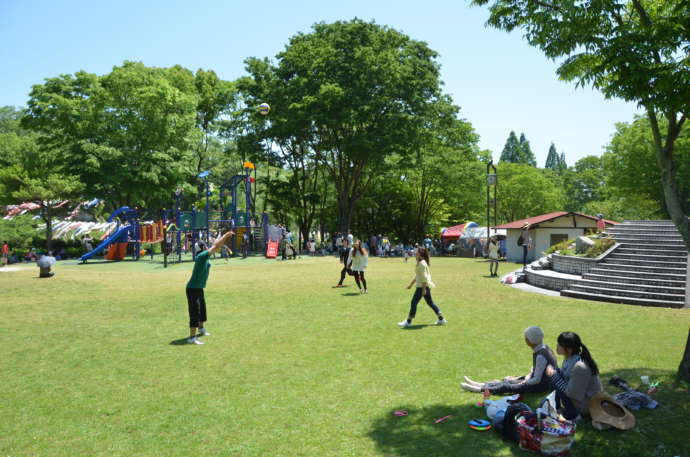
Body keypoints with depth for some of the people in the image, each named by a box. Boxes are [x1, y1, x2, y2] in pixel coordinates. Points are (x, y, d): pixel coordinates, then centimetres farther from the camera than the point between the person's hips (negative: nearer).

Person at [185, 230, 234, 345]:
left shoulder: (204, 256, 7)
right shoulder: (201, 256, -18)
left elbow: (217, 246, 19)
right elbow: (215, 246, -21)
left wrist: (225, 236, 17)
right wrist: (225, 235, -13)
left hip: (199, 288, 10)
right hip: (193, 289, -10)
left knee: (202, 308, 27)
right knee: (195, 312, -12)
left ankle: (201, 328, 49)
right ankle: (192, 338, -12)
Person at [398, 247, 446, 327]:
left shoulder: (422, 263, -18)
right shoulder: (419, 263, 14)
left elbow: (424, 277, -21)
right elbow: (417, 276, 23)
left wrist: (424, 289, -22)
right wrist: (411, 284, 25)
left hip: (423, 286, -10)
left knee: (414, 302, -5)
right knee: (430, 302, 15)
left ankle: (408, 321, 1)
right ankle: (441, 319, 20)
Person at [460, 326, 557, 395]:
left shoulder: (541, 356, -29)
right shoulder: (543, 348, 1)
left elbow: (537, 380, -26)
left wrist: (523, 383, -14)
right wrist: (528, 376, 2)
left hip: (542, 385, -9)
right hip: (540, 378, 9)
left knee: (507, 386, -10)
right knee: (508, 380, 9)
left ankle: (479, 389, -5)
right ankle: (481, 385, 15)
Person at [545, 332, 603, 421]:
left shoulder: (580, 367, -32)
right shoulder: (569, 359, -5)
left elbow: (572, 394, -28)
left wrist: (555, 376, -21)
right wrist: (552, 369, -13)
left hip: (589, 404, -9)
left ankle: (573, 415, -5)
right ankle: (558, 408, 10)